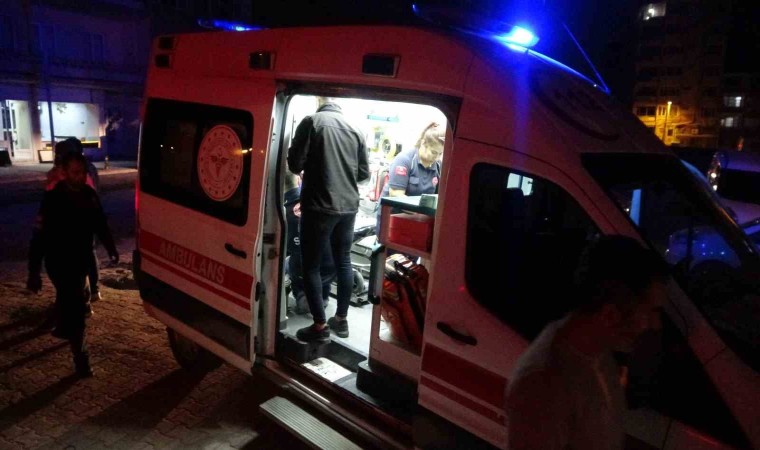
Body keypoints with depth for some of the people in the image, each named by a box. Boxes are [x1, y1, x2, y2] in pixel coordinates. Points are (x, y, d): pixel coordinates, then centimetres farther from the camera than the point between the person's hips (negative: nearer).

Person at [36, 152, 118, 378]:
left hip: (81, 259, 6)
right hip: (60, 262, -6)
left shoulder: (89, 194, -1)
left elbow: (100, 223, 11)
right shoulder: (53, 198, -19)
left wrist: (110, 248, 16)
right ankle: (80, 356, 0)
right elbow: (40, 235, -20)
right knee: (76, 305, -8)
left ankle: (63, 328, 52)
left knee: (68, 299, 26)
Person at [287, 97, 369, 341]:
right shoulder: (355, 129, 8)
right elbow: (364, 172, 10)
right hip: (348, 206, 5)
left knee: (311, 265, 5)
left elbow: (295, 164, -8)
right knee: (343, 261, 16)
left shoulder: (311, 121, -6)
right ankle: (341, 320, 26)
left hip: (319, 206, -5)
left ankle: (320, 325, 9)